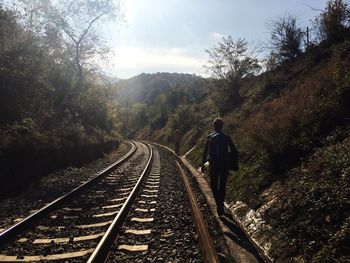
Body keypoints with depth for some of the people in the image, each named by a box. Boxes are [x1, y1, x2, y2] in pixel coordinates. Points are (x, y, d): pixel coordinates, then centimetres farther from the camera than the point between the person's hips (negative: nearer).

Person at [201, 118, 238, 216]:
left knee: (214, 186, 10)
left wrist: (203, 164, 3)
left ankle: (219, 203, -7)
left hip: (213, 165, -1)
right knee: (222, 186, 15)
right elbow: (234, 151, -2)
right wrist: (234, 164, 8)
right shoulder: (227, 137, -4)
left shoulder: (210, 137, -7)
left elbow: (205, 152, -5)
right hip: (224, 165, 2)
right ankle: (221, 205, 22)